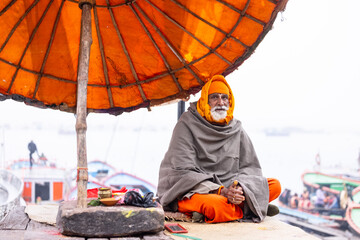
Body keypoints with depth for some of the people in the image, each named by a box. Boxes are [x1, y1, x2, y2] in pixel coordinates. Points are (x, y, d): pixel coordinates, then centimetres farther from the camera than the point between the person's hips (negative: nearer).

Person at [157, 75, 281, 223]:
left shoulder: (236, 129, 10)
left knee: (275, 185, -8)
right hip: (191, 193, -5)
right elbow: (183, 172, -13)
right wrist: (220, 191, -23)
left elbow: (250, 167, 8)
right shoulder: (187, 124, -5)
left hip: (225, 188, 5)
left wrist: (240, 188, -17)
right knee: (213, 204, -38)